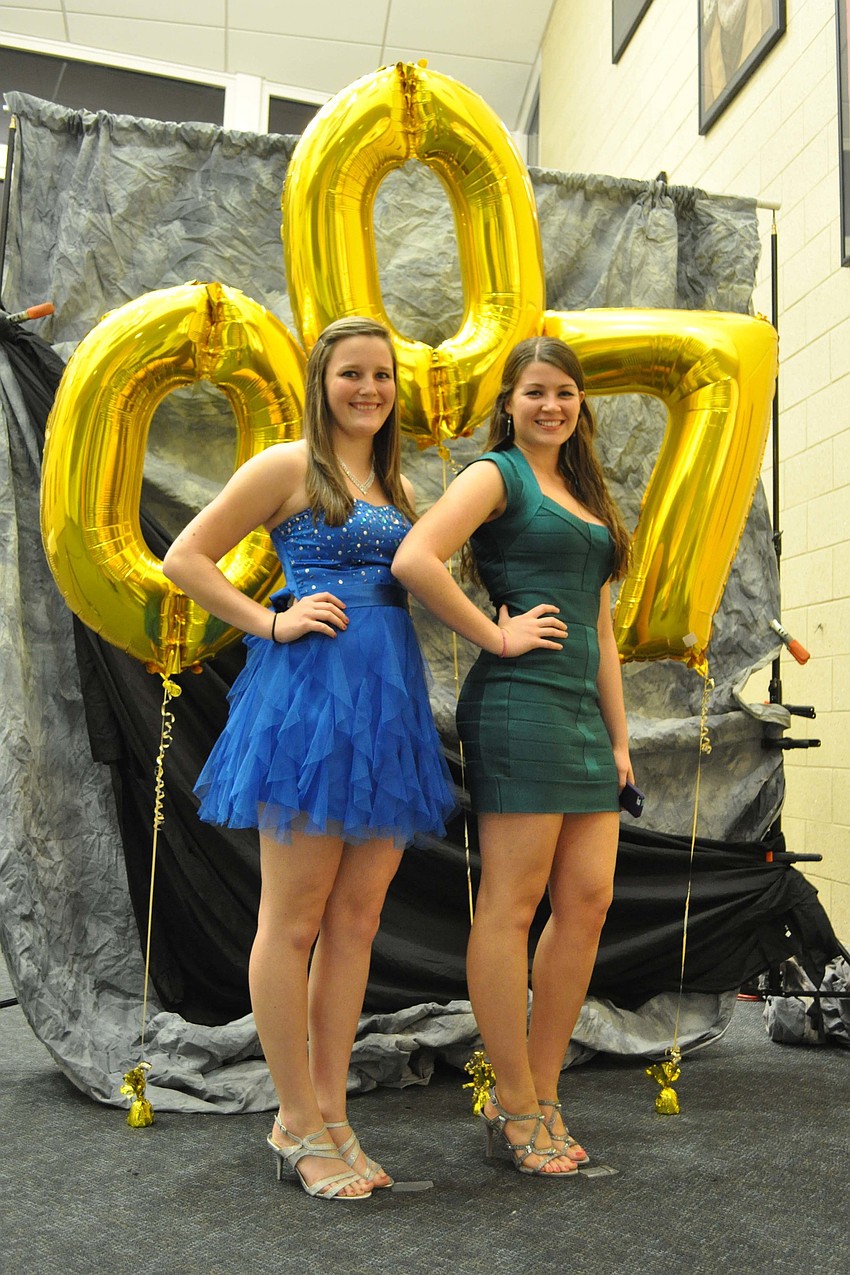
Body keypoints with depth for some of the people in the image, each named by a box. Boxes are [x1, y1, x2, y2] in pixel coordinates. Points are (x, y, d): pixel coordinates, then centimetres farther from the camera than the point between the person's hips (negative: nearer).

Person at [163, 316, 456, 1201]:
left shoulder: (394, 485, 21)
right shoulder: (290, 466, 0)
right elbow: (184, 559, -2)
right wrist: (272, 622, -8)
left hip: (389, 698, 7)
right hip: (311, 692, -7)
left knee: (357, 918, 9)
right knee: (294, 920, 0)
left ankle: (330, 1112, 20)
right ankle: (296, 1121, 13)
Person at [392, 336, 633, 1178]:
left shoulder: (584, 496, 23)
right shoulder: (495, 475, -1)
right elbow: (413, 560, -19)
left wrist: (618, 736, 18)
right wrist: (495, 636, -11)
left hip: (581, 714, 8)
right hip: (518, 702, -8)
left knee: (587, 901, 6)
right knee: (510, 907, -2)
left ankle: (538, 1091, 18)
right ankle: (516, 1107, 10)